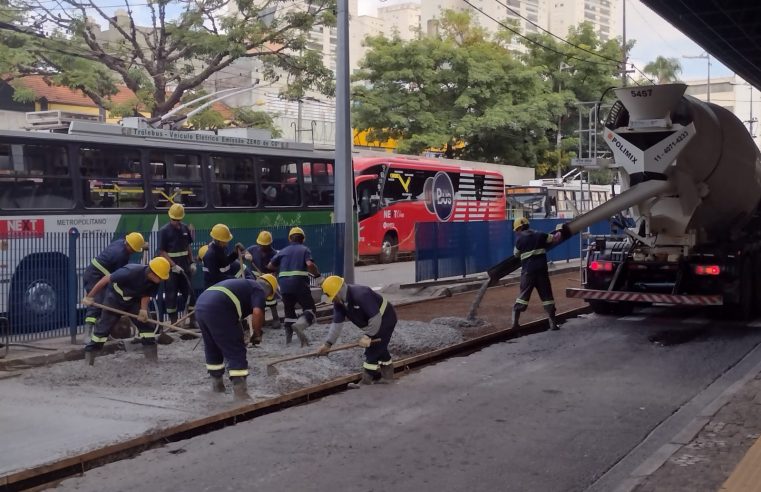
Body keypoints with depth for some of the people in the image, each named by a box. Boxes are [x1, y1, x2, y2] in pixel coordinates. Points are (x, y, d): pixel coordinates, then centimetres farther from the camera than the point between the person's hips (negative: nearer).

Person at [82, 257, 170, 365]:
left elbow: (146, 295, -7)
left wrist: (143, 309, -27)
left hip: (134, 300, 4)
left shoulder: (155, 281, -22)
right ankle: (90, 351, 12)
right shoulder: (131, 272, -39)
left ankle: (151, 353, -2)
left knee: (145, 321, -7)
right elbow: (106, 279, -32)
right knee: (104, 325, -2)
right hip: (115, 298, -4)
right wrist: (90, 296, -26)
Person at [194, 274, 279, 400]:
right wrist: (257, 334, 3)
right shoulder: (259, 289, 8)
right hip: (217, 310, -9)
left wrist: (237, 337, 44)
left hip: (200, 306, 9)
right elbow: (257, 312, -12)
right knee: (236, 352, 0)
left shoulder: (245, 284, 34)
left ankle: (217, 386, 40)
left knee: (212, 349, 27)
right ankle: (241, 395, -4)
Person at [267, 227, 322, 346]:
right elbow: (310, 264, -13)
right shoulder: (304, 249, 6)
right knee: (310, 309, 2)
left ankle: (289, 337, 14)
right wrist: (318, 276, -4)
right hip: (300, 284, -4)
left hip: (284, 284, 4)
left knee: (289, 310, 19)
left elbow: (270, 266, 13)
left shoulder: (283, 251, 16)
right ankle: (301, 323, -29)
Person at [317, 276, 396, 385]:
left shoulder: (361, 294, -35)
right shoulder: (339, 302, -8)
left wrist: (368, 336, -31)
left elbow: (376, 318, -34)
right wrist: (328, 344, -15)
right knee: (379, 348, 20)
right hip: (374, 322, 9)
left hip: (385, 319, -9)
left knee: (372, 350, -9)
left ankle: (366, 382, -1)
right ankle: (388, 374, 38)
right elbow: (337, 324, -8)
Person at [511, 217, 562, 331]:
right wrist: (558, 234, 35)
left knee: (523, 295, 6)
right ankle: (553, 323, 5)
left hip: (528, 271, -1)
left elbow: (516, 254, 12)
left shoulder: (519, 239, 0)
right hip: (541, 270, 2)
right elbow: (554, 239, 12)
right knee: (547, 296, 6)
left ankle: (515, 321, 0)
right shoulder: (539, 235, 5)